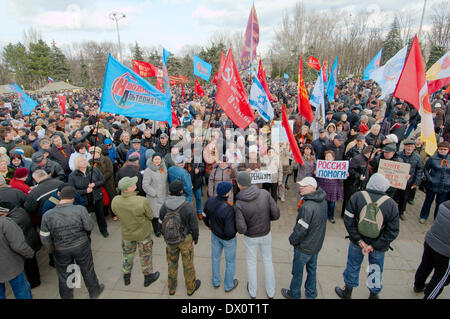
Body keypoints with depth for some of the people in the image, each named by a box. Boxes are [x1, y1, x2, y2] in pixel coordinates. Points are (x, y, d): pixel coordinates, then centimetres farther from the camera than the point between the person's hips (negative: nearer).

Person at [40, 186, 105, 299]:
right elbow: (90, 226, -17)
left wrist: (52, 250, 8)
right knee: (87, 270, 22)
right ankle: (94, 292, 42)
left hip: (61, 251, 1)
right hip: (82, 247, -1)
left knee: (64, 276, 23)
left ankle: (67, 297, 44)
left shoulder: (47, 215, -15)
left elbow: (45, 239, -9)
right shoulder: (80, 209, -22)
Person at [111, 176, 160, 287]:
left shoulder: (115, 201, -23)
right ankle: (148, 277, 42)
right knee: (145, 255, 21)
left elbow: (117, 214, -2)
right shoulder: (142, 201, -35)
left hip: (126, 233, 3)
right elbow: (150, 216, -19)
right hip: (143, 233, -3)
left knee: (128, 254, 28)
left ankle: (126, 277, 49)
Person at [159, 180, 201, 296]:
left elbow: (161, 223, -1)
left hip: (170, 240, 3)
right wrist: (196, 238, 3)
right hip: (185, 239, -3)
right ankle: (191, 287, 38)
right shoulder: (188, 206, -25)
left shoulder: (164, 206, -16)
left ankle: (171, 288, 42)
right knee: (188, 264, 17)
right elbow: (194, 225, -15)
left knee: (172, 263, 23)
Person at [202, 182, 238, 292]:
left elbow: (205, 216, -1)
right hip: (227, 238, -5)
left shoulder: (209, 201, -20)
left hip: (215, 234, 5)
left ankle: (216, 282, 48)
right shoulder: (229, 209, -39)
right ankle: (229, 285, 42)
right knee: (230, 261, 21)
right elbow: (230, 232, -34)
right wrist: (237, 226, -13)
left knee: (215, 257, 26)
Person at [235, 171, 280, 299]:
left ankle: (252, 291, 43)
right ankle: (271, 291, 41)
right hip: (266, 234, 2)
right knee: (268, 261, 24)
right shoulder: (265, 193, -22)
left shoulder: (239, 204, -28)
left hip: (250, 237, -2)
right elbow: (276, 214, -16)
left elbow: (241, 229, -27)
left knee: (251, 262, 23)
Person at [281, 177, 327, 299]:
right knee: (312, 268, 26)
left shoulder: (307, 206, -33)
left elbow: (301, 229, -27)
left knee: (297, 271, 15)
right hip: (317, 243, 8)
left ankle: (294, 294, 35)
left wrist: (292, 239, -10)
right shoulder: (322, 201, -6)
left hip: (304, 247, -8)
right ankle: (311, 293, 44)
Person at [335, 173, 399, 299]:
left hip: (357, 241, 0)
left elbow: (348, 221, -17)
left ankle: (347, 292, 39)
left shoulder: (356, 197, -19)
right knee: (376, 269, 24)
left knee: (353, 265, 20)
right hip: (379, 247, 0)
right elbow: (392, 232, -15)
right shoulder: (391, 204, -16)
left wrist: (359, 241, -11)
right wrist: (374, 246, -13)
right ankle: (374, 294, 46)